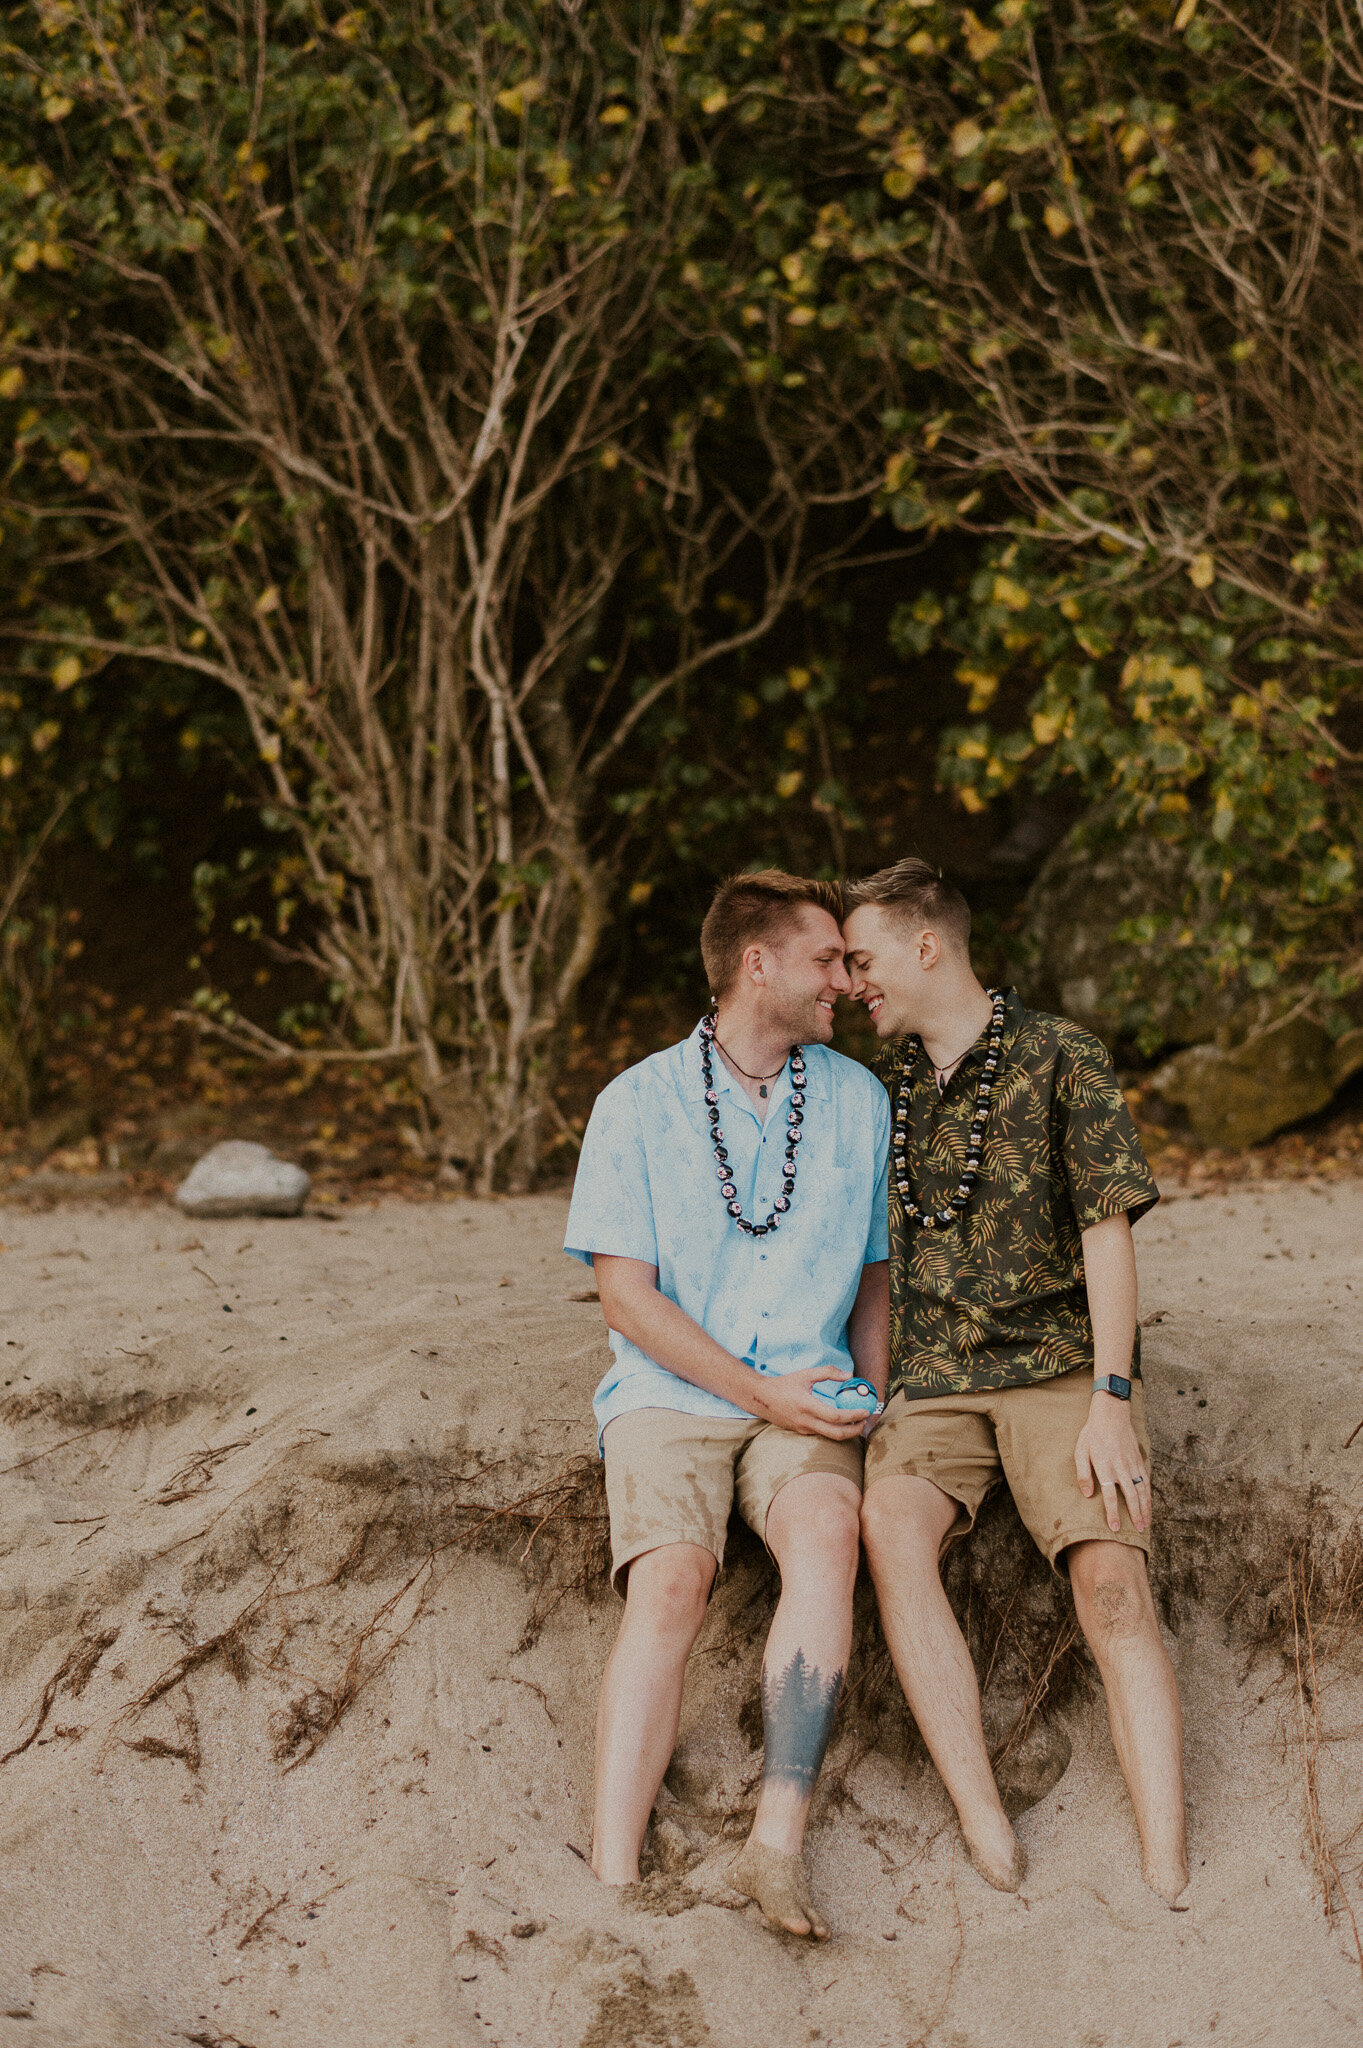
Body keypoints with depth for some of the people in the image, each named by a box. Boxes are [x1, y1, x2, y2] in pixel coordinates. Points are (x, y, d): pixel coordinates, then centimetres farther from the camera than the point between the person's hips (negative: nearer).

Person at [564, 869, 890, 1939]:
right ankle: (615, 1881, -36)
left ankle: (780, 1841, -38)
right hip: (669, 1394, -2)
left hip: (809, 1393, 2)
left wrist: (864, 1407, 3)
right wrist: (762, 1392, -10)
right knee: (669, 1587, -28)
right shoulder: (639, 1105, 1)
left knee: (828, 1533, -31)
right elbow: (626, 1294, -3)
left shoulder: (858, 1101, 12)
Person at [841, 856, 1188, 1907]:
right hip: (934, 1384, 4)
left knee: (1111, 1579, -26)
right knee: (891, 1525, -28)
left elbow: (1108, 1234, -6)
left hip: (1061, 1365, -4)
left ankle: (1170, 1889, -35)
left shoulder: (1062, 1059, -1)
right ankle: (991, 1845, -35)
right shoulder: (888, 1086, 16)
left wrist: (1110, 1403, -16)